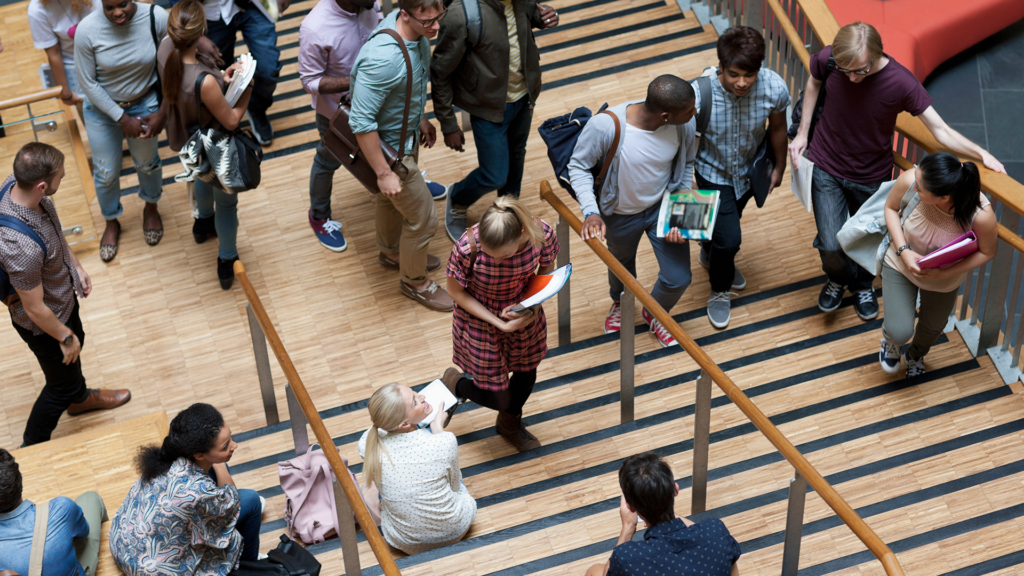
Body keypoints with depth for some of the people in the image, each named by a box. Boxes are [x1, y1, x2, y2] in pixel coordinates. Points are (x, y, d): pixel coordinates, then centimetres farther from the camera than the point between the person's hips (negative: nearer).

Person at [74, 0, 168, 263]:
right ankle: (111, 223, 45)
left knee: (147, 161, 23)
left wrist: (163, 113, -13)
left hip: (145, 104, 1)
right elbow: (87, 82, -16)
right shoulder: (87, 30, -27)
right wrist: (122, 119, -15)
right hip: (103, 109, -1)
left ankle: (151, 207, 55)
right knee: (106, 172, 16)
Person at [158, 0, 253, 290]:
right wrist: (247, 88, -12)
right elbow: (231, 120, -27)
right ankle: (227, 264, 46)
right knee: (226, 201, 22)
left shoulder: (167, 48, -26)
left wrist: (222, 77, -16)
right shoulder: (204, 82, -46)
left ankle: (204, 222, 70)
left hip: (187, 137, 7)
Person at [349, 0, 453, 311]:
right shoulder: (382, 59, -41)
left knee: (390, 199, 32)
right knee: (423, 217, 9)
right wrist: (383, 173, -25)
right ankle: (414, 281, 35)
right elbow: (361, 122, -33)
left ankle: (391, 251, 59)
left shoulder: (416, 31, -14)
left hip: (406, 133, 8)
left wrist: (420, 118, 19)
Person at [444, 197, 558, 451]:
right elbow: (455, 291, -18)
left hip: (524, 313, 4)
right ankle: (454, 386, 40)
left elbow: (546, 271, -7)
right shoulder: (468, 247, -37)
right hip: (480, 319, -3)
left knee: (526, 375, 25)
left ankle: (510, 423, 58)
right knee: (499, 398, 6)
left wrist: (530, 304, -24)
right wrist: (499, 324, -24)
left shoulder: (542, 234, -30)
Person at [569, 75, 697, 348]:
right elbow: (578, 167, -21)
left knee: (678, 279, 7)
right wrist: (591, 212, -32)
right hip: (621, 213, -2)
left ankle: (654, 313, 45)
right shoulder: (605, 126, -38)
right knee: (621, 263, 28)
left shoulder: (686, 124, -26)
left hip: (663, 206, 2)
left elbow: (686, 165, -5)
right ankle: (621, 303, 66)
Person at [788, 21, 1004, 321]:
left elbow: (941, 130, -22)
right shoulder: (827, 60, -22)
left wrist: (981, 153, -36)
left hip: (871, 175, 0)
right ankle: (838, 278, 35)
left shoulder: (901, 83, -27)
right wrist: (803, 133, 1)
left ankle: (862, 284, 53)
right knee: (831, 245, -3)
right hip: (826, 167, 0)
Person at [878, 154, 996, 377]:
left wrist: (942, 273, -28)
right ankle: (890, 337, 35)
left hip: (945, 277, 1)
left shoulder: (981, 216, -40)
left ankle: (916, 354, 63)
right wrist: (903, 251, -26)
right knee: (900, 332, -6)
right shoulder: (909, 180, -37)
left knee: (933, 326, 25)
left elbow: (987, 252, -18)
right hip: (900, 263, 0)